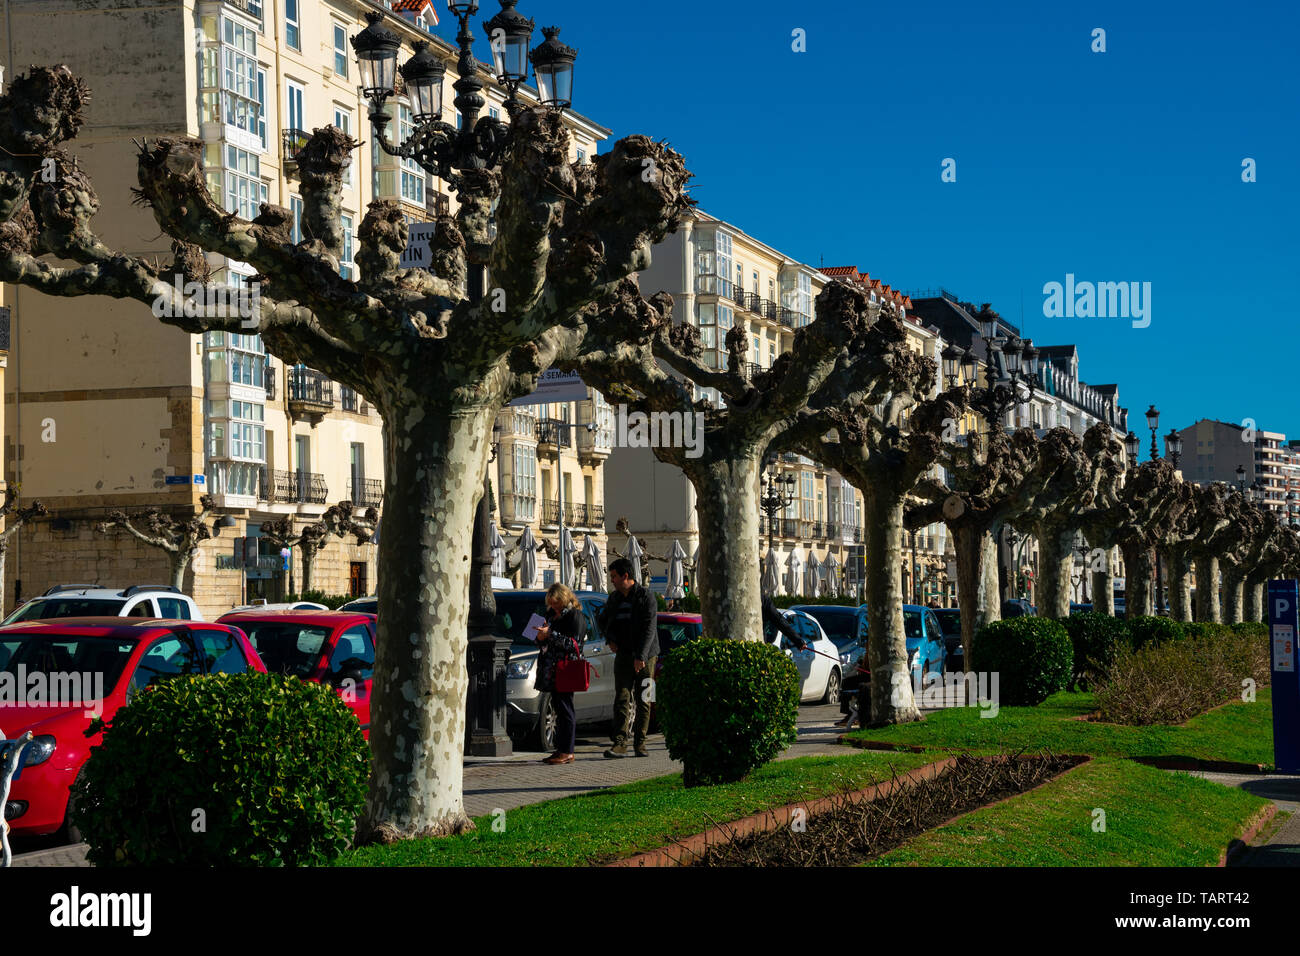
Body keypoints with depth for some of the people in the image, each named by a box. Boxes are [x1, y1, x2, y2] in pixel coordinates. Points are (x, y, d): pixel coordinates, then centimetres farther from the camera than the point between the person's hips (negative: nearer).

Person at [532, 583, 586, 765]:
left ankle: (567, 752, -9)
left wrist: (550, 634, -18)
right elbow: (544, 644, 24)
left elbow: (573, 644, -14)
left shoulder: (575, 616, -5)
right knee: (559, 709, 9)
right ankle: (560, 749, 11)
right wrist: (541, 638, 1)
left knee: (565, 709, -9)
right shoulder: (552, 614, 19)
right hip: (551, 669, 8)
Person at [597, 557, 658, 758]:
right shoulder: (615, 598, 11)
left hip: (645, 657, -4)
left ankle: (640, 743, 8)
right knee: (621, 699, -6)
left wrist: (641, 656, -21)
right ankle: (620, 743, -12)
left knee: (643, 700, 1)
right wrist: (610, 639, 10)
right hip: (623, 655, 4)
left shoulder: (646, 597, -7)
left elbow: (649, 628, -14)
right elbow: (602, 620, 29)